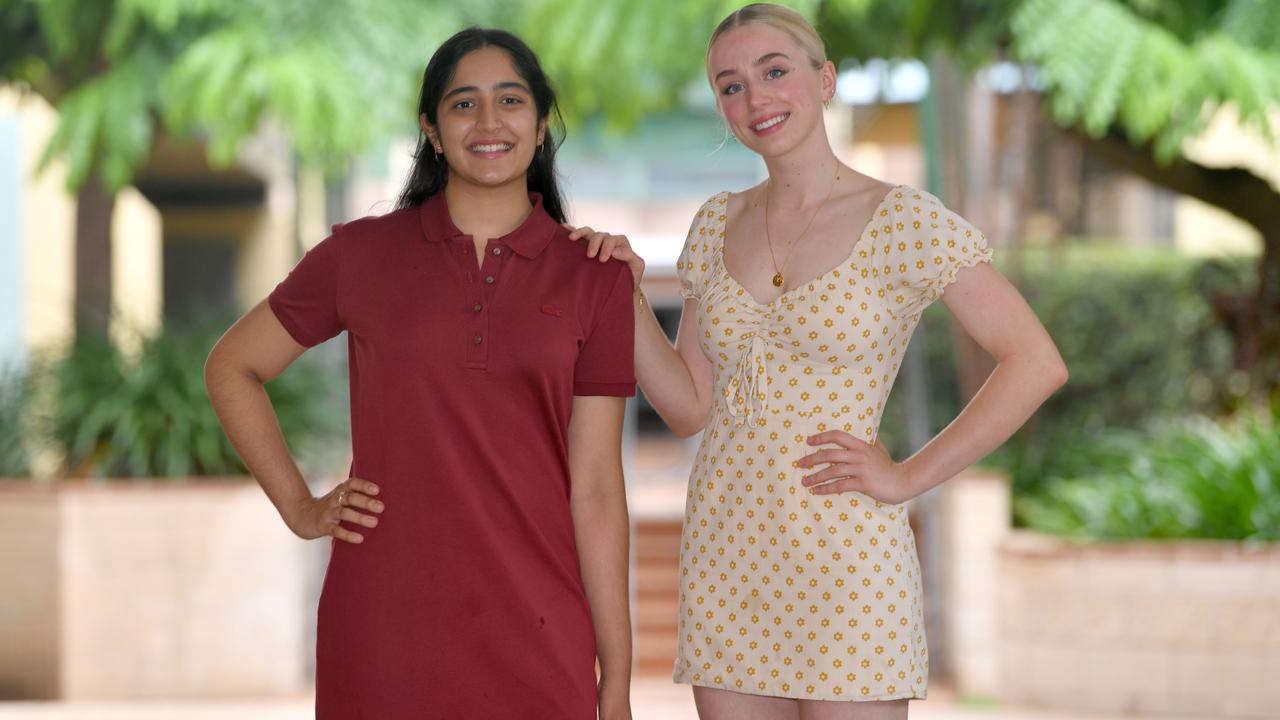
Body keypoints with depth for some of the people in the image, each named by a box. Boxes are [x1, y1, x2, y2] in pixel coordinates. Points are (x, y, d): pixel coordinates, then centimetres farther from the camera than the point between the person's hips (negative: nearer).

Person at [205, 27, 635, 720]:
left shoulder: (593, 278, 3)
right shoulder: (361, 255, 2)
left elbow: (595, 486, 1)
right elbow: (232, 369, 15)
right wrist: (300, 509, 5)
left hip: (535, 636, 0)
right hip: (384, 630, 0)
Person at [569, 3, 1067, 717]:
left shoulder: (902, 219, -6)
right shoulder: (717, 223, 11)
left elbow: (1036, 364, -11)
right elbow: (689, 406, 13)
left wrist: (909, 477, -10)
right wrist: (627, 296, 2)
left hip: (843, 555, -5)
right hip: (728, 552, 5)